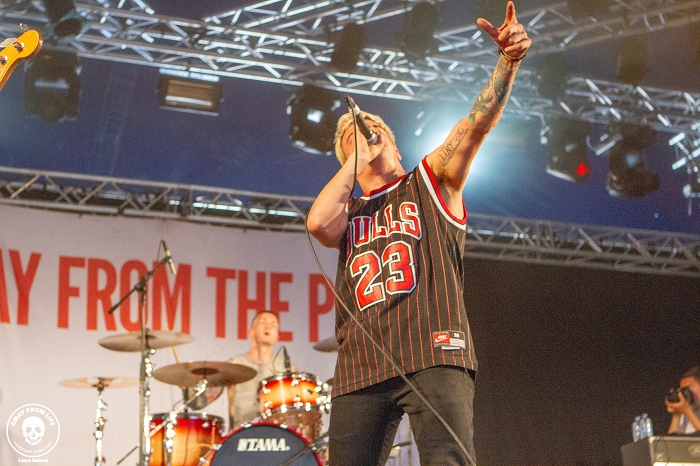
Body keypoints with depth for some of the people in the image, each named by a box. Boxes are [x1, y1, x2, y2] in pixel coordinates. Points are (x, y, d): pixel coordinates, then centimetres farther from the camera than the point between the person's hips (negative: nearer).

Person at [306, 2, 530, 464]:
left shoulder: (430, 182, 18)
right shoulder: (348, 214, 26)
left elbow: (478, 122, 2)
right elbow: (316, 221, 0)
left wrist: (508, 60, -14)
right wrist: (356, 159, 11)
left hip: (433, 357, -4)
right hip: (360, 370, 4)